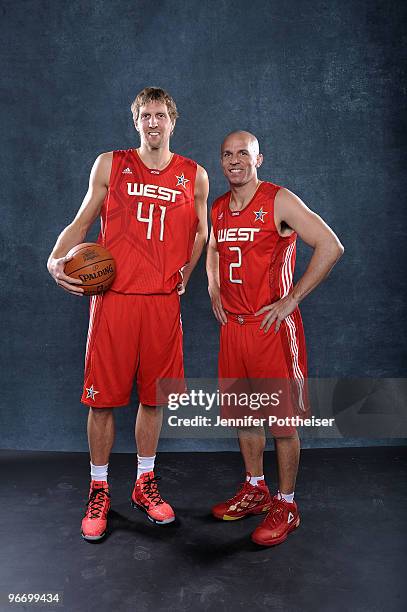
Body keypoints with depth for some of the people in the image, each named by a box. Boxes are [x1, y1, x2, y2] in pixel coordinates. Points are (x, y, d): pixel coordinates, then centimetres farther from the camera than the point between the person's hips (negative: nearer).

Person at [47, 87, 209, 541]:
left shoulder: (195, 176, 10)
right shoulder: (109, 165, 7)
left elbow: (201, 233, 21)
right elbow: (81, 222, 9)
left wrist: (184, 274, 9)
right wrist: (56, 259, -8)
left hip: (163, 302, 2)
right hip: (113, 297, -1)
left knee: (154, 396, 9)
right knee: (103, 397, 2)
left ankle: (145, 485, 28)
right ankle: (99, 491, 22)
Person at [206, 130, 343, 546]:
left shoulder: (279, 201, -9)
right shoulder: (218, 209, 11)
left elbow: (331, 246, -14)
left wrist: (292, 298, -15)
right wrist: (214, 291, 13)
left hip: (273, 325, -6)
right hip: (233, 325, 7)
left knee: (282, 418, 2)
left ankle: (285, 505, 18)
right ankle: (255, 491, 33)